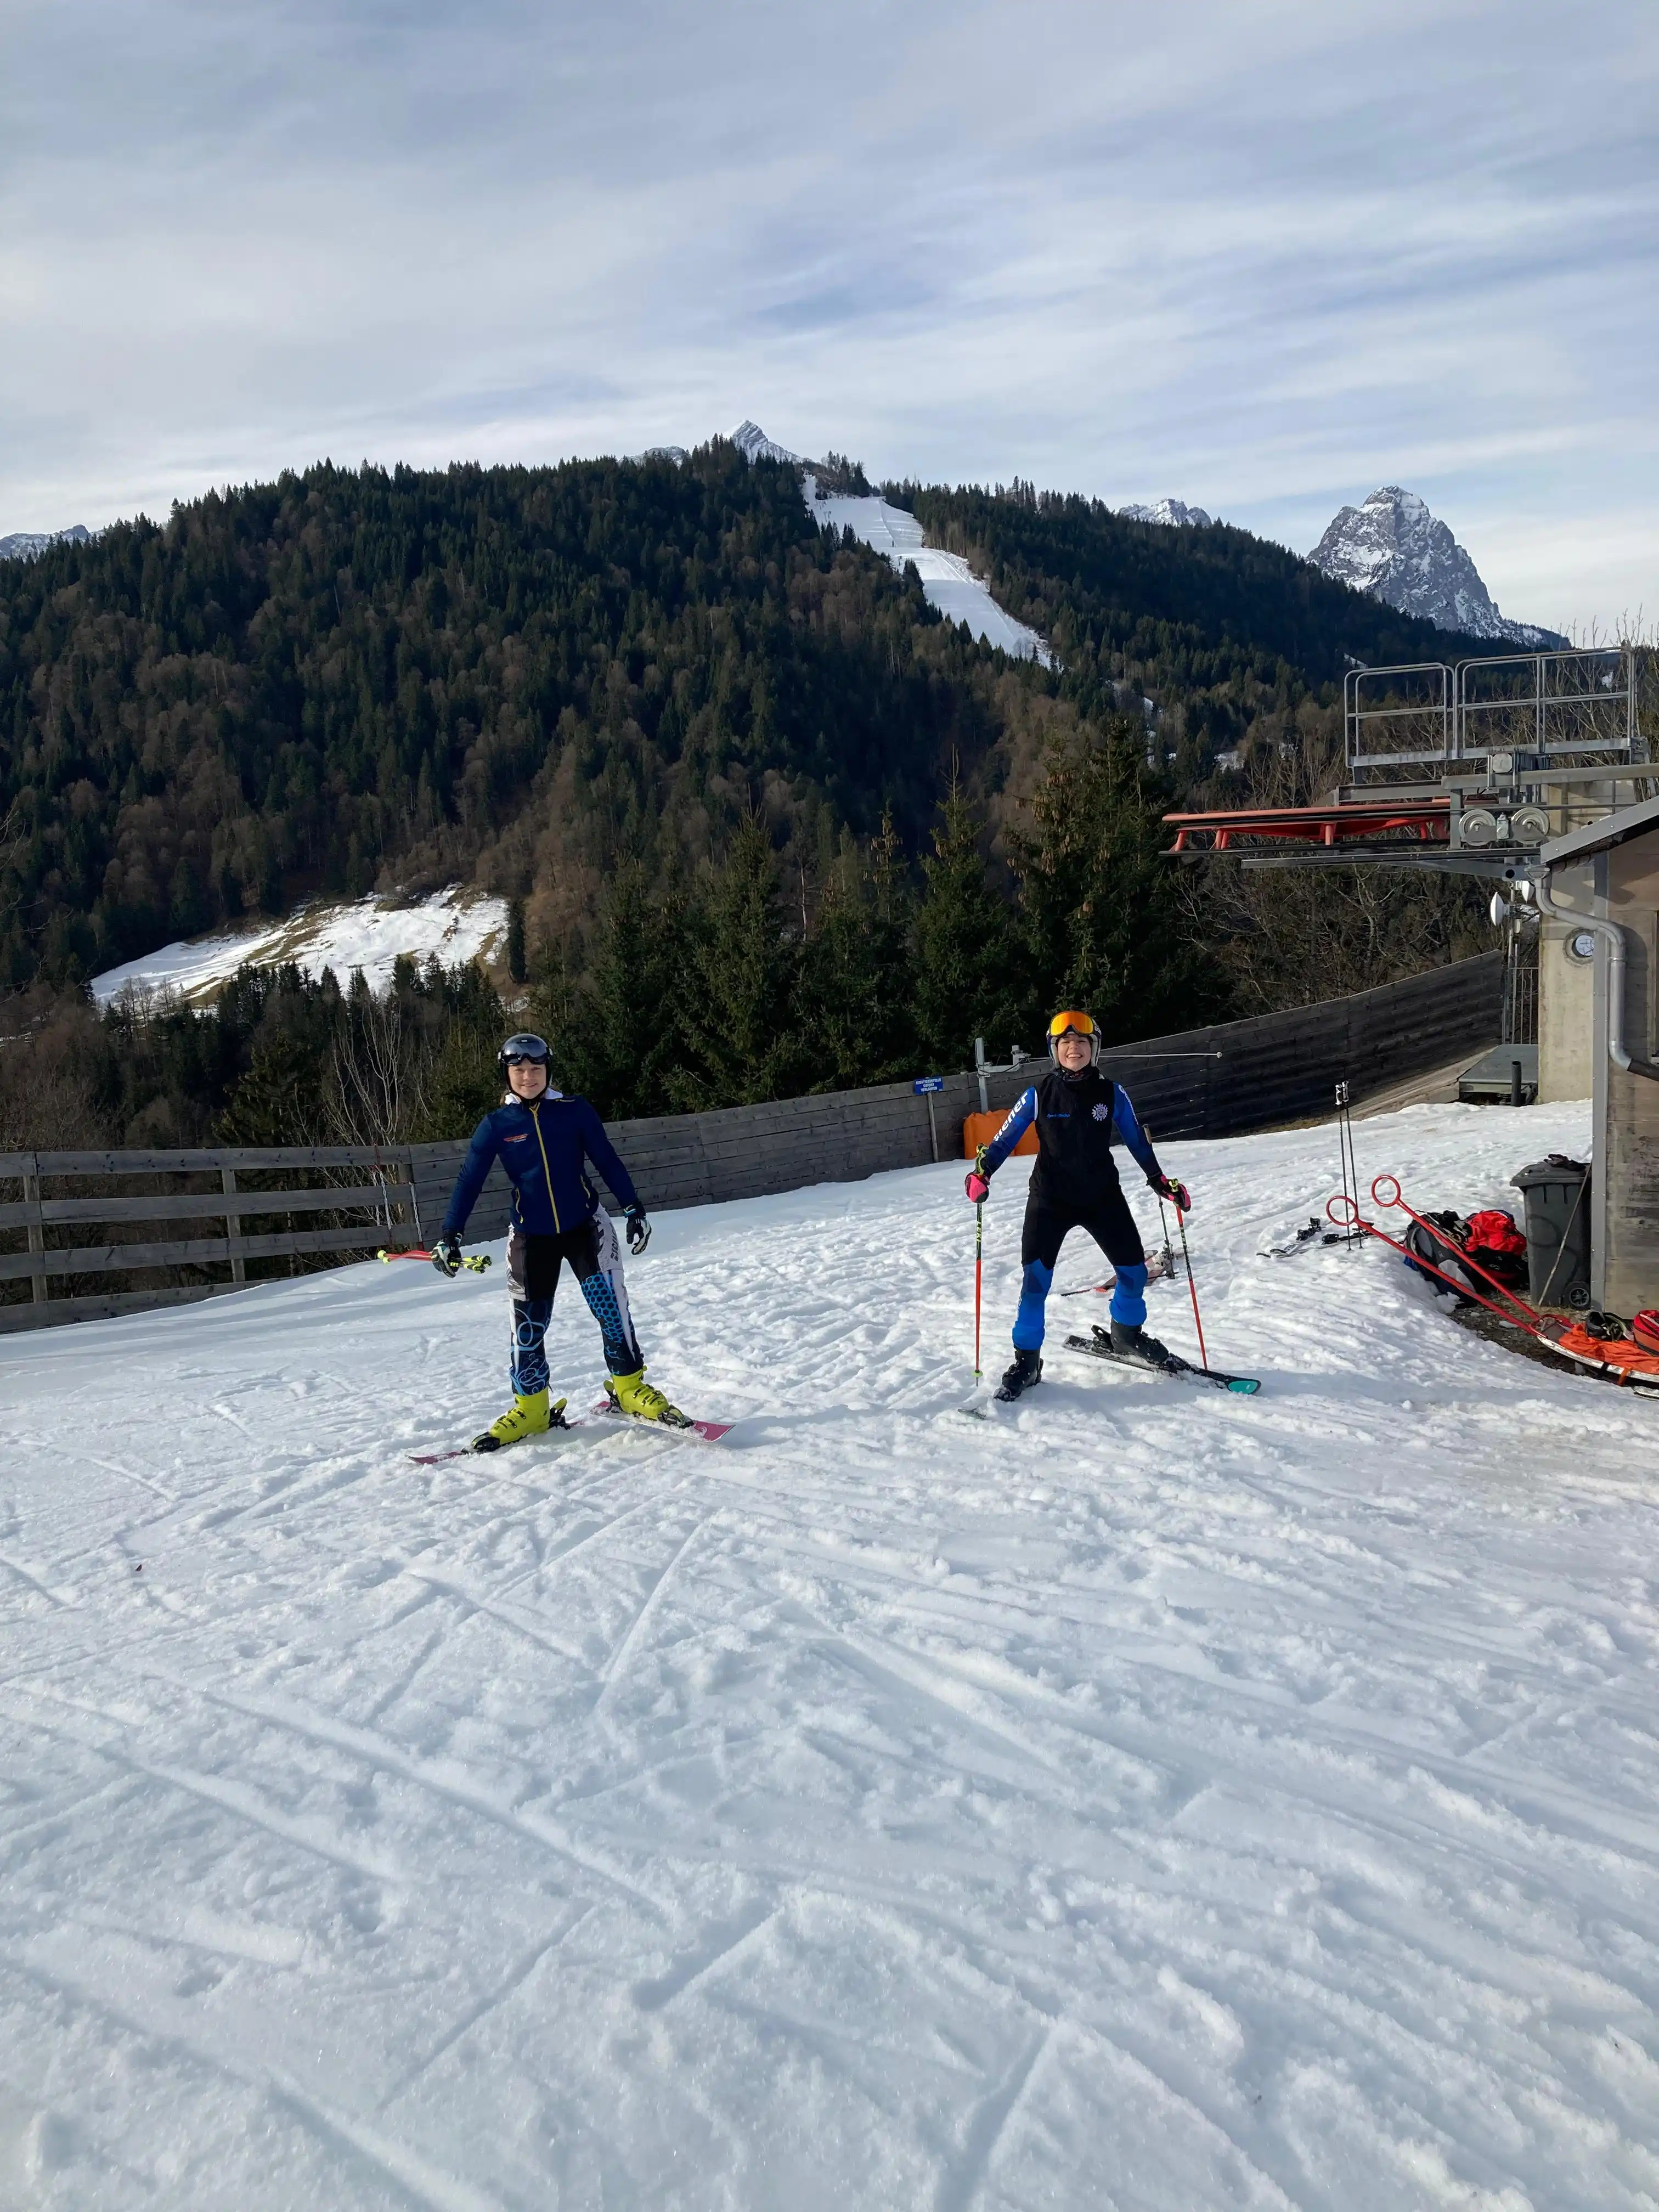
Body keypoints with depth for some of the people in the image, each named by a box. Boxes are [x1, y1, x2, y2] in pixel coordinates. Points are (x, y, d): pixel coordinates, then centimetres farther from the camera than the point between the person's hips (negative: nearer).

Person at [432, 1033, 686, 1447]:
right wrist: (449, 1237, -9)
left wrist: (634, 1208, -5)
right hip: (531, 1237, 1)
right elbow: (469, 1182, -2)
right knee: (528, 1323, 3)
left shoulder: (574, 1112, -5)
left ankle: (629, 1387, 9)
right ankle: (529, 1408, 17)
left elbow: (608, 1161, 0)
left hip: (586, 1226, -1)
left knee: (611, 1306, -8)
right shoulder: (495, 1126, -3)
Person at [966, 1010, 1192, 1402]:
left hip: (1103, 1195, 2)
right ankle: (1027, 1361, 3)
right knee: (1035, 1278, -11)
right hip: (1051, 1197, -2)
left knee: (1134, 1270, 4)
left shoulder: (1111, 1093, -1)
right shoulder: (1039, 1095, -5)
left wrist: (1160, 1180, 8)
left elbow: (1136, 1139, 9)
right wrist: (982, 1172, -18)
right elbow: (1007, 1137, -3)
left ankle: (1127, 1334, 32)